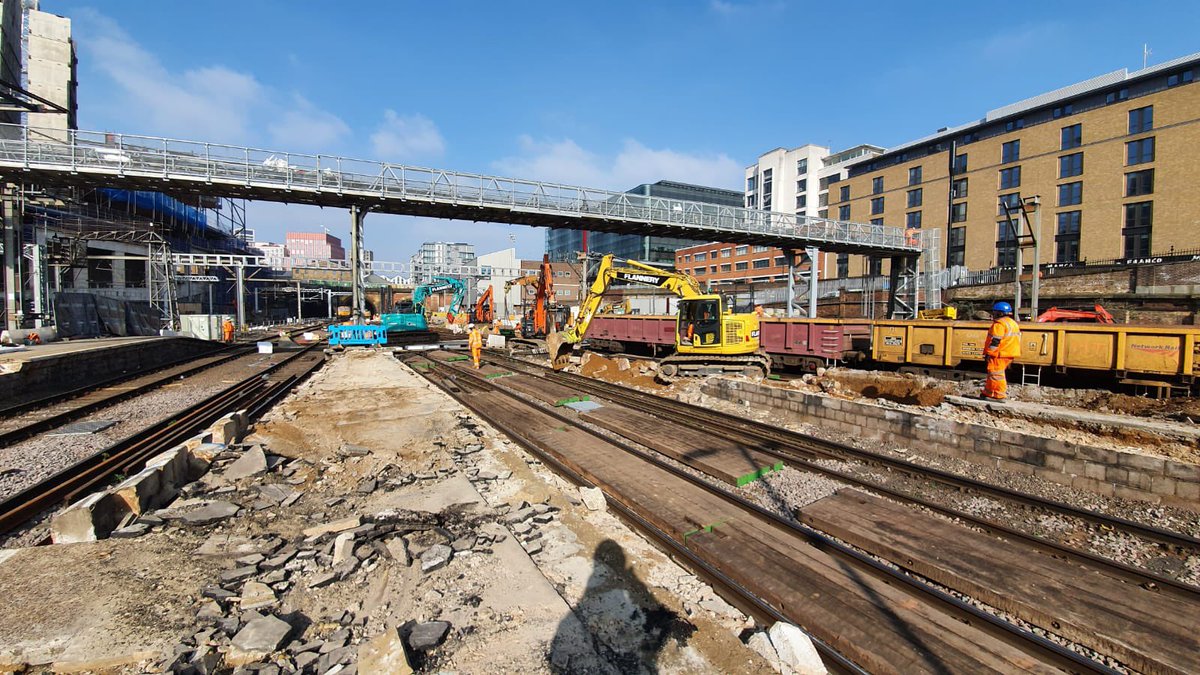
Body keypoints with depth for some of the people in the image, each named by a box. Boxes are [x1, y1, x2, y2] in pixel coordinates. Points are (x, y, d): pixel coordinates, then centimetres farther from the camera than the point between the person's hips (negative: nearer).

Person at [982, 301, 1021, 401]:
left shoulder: (999, 324, -14)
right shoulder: (1013, 323, 19)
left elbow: (995, 340, -20)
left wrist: (989, 353, -17)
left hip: (999, 354, -11)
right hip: (1009, 353, 11)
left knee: (996, 374, -7)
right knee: (998, 374, 16)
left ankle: (999, 396, -6)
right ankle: (989, 393, 21)